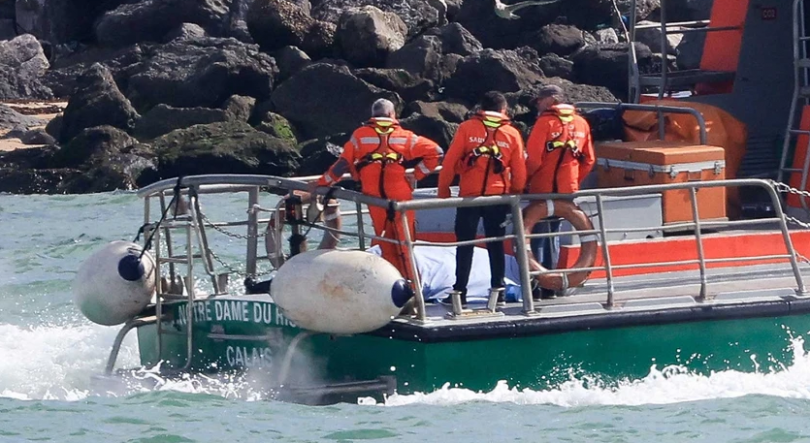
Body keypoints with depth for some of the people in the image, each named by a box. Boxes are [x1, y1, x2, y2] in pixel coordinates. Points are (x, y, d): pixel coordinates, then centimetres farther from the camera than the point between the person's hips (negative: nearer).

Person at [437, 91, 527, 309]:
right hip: (499, 196, 2)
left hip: (469, 196, -2)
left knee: (465, 244, 3)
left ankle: (460, 291, -1)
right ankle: (498, 290, 11)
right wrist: (516, 193, 20)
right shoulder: (512, 134, 4)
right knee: (496, 244, 11)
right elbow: (519, 171, 5)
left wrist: (443, 190, 4)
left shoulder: (467, 128, 0)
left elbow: (450, 161, -4)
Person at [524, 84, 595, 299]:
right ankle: (549, 287, 17)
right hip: (567, 190, 6)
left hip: (543, 190, -6)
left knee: (538, 236, 0)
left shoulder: (546, 122, -11)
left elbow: (533, 159, -16)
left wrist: (523, 180, -2)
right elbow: (589, 160, 12)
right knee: (552, 235, 16)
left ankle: (538, 286, -4)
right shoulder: (581, 123, 8)